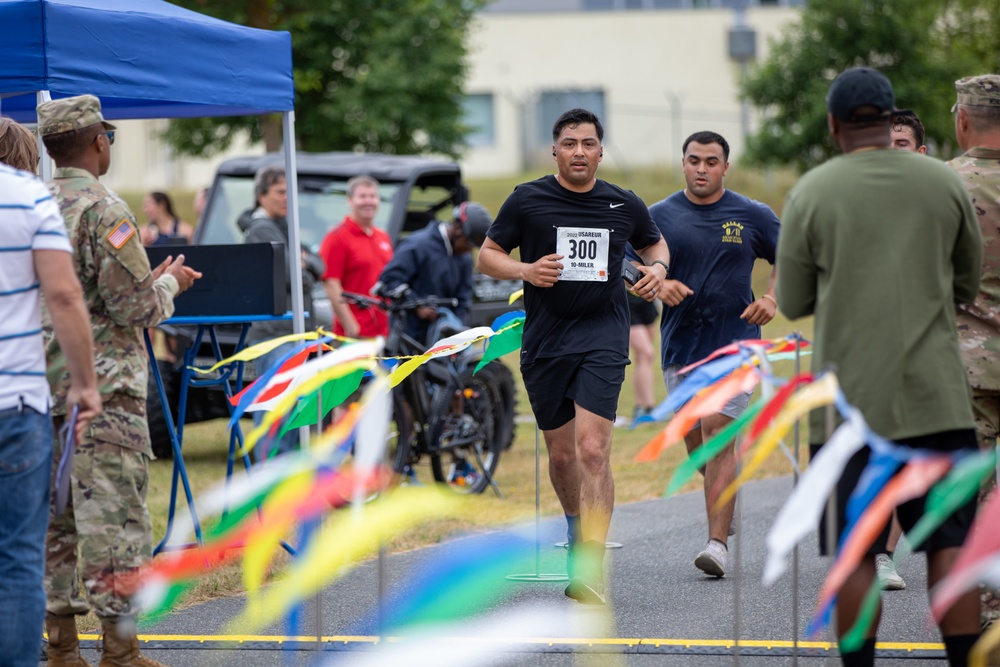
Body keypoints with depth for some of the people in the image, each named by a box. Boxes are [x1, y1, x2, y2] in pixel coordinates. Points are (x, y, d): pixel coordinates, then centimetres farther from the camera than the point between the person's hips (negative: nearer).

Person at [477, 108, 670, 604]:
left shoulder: (624, 205, 6)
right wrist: (526, 270, -14)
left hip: (603, 335, -1)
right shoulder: (527, 200, 1)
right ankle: (577, 528, 41)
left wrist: (657, 269, 2)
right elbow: (487, 255, 5)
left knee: (592, 450, -16)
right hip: (545, 338, 1)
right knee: (561, 453, 11)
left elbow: (654, 244, 24)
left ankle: (589, 572, -20)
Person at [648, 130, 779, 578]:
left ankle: (718, 542, -15)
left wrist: (771, 298, -6)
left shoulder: (752, 216, 2)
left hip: (734, 343, -3)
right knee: (695, 441, 11)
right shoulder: (659, 217, 5)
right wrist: (657, 286, -14)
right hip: (680, 343, 3)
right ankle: (723, 503, 40)